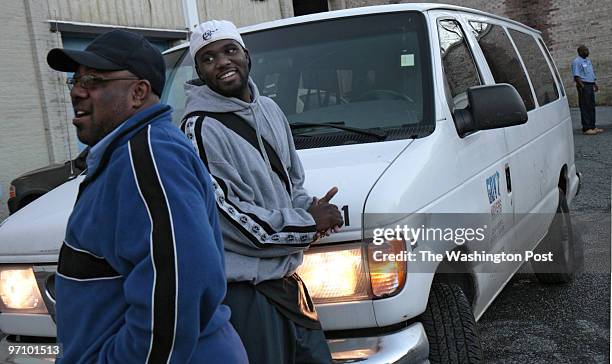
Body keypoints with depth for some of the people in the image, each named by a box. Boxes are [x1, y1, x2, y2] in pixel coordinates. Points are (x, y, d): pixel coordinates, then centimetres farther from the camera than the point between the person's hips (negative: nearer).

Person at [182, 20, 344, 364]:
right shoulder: (200, 128, -16)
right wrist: (309, 223, -11)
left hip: (287, 279, 8)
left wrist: (309, 208, -3)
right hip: (244, 292, -8)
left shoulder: (270, 109, 9)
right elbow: (234, 220, -19)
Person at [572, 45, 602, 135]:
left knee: (592, 107, 11)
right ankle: (586, 128, -8)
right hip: (584, 85, -9)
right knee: (585, 107, -9)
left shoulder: (588, 60, 19)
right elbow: (576, 76, -17)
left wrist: (595, 84, 21)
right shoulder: (577, 62, -10)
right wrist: (581, 86, -24)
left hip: (590, 85, 9)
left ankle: (592, 126, 16)